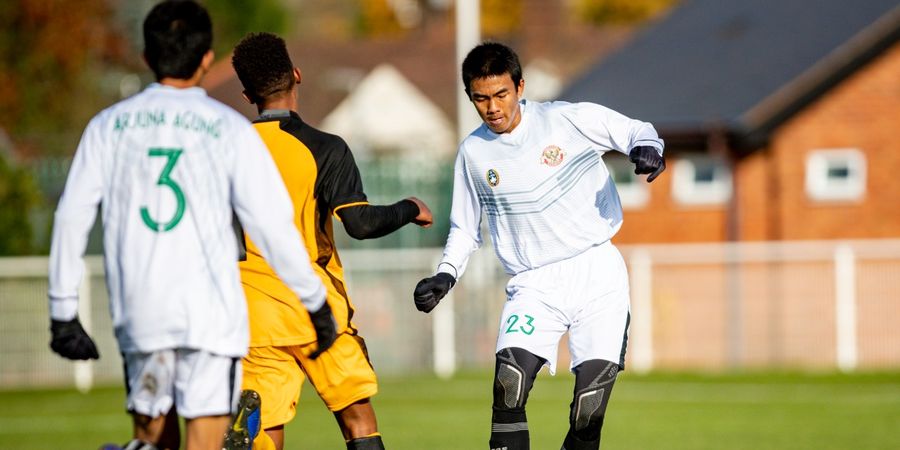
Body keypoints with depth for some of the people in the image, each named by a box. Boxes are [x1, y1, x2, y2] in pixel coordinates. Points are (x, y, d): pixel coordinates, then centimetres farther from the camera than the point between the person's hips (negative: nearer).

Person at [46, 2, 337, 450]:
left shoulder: (108, 125, 8)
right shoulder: (230, 129, 0)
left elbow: (71, 219, 5)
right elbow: (273, 225, -3)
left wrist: (63, 311, 10)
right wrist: (315, 302, 7)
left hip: (139, 312, 3)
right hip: (211, 312, -3)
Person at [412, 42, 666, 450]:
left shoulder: (568, 120, -3)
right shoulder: (473, 153, 5)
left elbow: (638, 131, 2)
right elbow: (465, 229, 17)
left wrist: (647, 148, -21)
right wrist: (445, 275, 1)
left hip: (597, 269, -1)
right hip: (534, 285, 1)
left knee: (595, 382, -12)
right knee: (510, 378, -21)